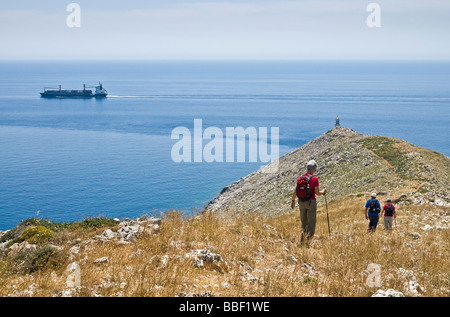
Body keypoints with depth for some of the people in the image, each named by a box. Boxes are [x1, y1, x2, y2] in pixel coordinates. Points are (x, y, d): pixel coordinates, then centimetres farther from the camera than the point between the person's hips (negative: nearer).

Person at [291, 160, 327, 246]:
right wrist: (323, 191, 9)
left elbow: (295, 191, 8)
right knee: (311, 224, 2)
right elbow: (317, 193, -12)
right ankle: (307, 242, -4)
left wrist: (293, 201, 21)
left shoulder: (300, 178, 3)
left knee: (304, 223, 19)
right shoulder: (314, 179, -12)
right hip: (311, 202, -5)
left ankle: (302, 240, 20)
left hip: (301, 202, 5)